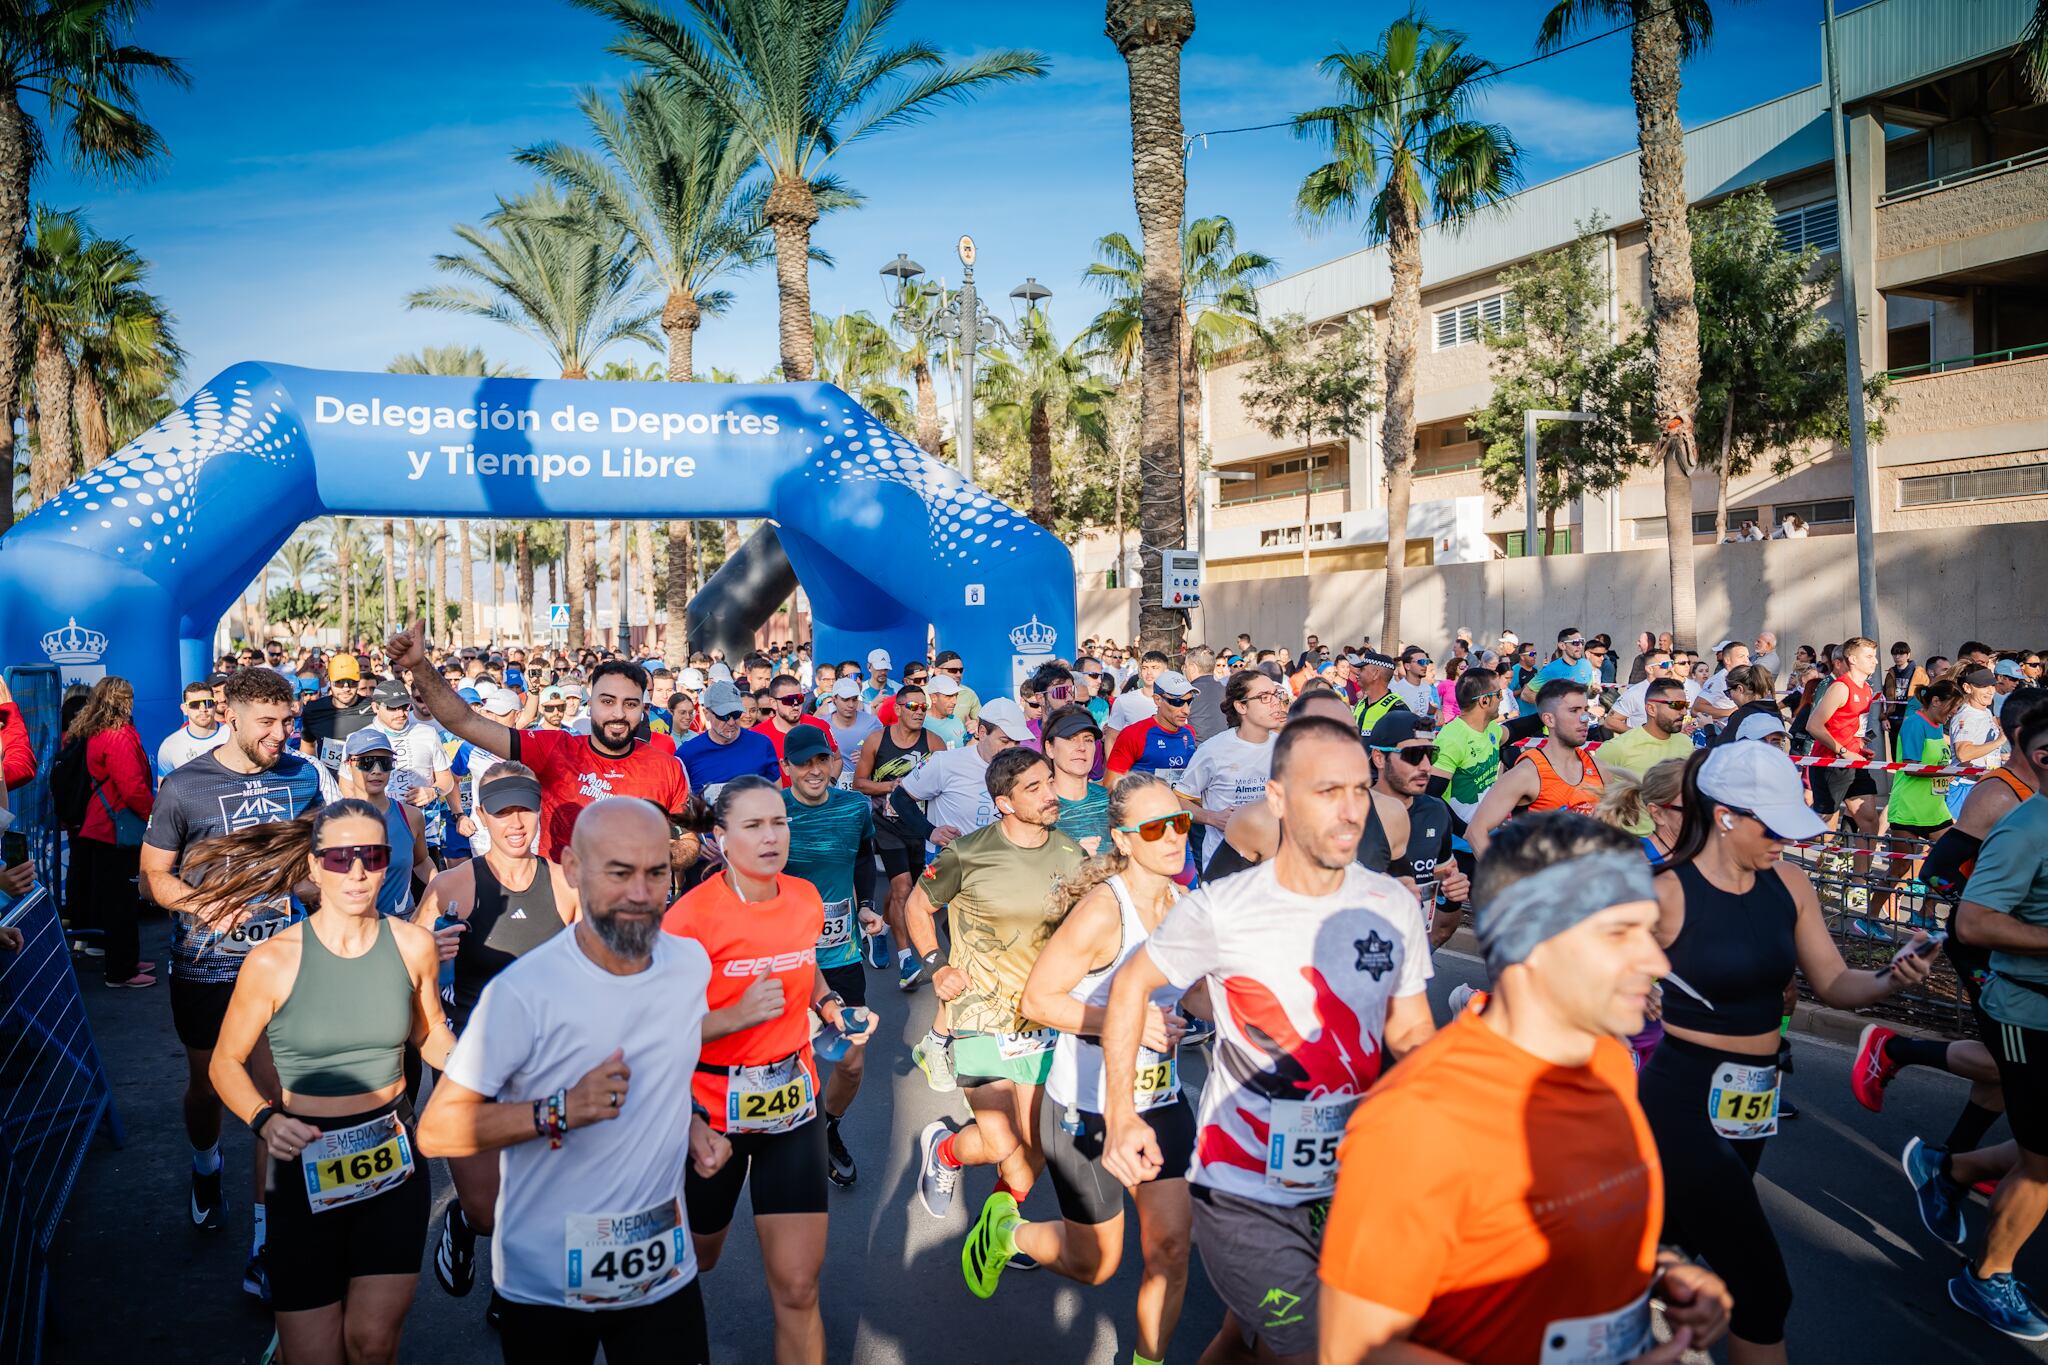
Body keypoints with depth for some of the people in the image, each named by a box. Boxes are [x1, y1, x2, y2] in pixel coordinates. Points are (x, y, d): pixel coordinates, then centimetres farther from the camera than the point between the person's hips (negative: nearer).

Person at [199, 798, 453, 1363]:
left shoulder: (414, 945, -6)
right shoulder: (273, 961, -13)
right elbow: (226, 1063, -1)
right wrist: (265, 1120, -19)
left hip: (392, 1159, 2)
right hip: (305, 1167, -2)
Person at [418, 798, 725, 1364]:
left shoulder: (692, 963, -3)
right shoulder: (522, 992, -21)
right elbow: (436, 1131, -18)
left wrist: (692, 1120, -1)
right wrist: (560, 1112, -30)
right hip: (545, 1287, -3)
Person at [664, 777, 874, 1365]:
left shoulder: (805, 899, -3)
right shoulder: (689, 916, -19)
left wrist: (834, 1007, 0)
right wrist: (737, 1015, -33)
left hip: (792, 1106, 3)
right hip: (710, 1111, -2)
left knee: (797, 1288, -3)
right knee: (696, 1260, 23)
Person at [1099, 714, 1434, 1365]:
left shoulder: (1393, 905, -5)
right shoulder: (1220, 911, -17)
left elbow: (1410, 1035, 5)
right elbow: (1132, 981, -2)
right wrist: (1120, 1115, -8)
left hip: (1350, 1187, 4)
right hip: (1245, 1195, -4)